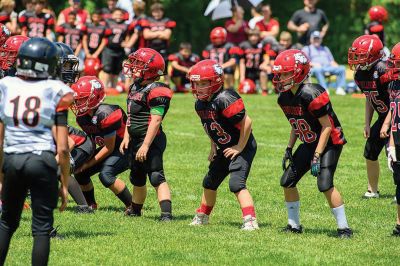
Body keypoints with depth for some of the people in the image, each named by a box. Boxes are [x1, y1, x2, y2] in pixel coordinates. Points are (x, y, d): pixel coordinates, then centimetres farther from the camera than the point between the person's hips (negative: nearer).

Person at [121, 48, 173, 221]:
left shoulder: (155, 92, -18)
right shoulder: (135, 88, 12)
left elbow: (155, 121, -23)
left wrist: (146, 145, -25)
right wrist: (126, 137, 16)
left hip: (151, 140, -10)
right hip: (136, 140, 10)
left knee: (156, 177, -16)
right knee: (137, 178, 25)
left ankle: (166, 213, -22)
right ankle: (135, 210, 42)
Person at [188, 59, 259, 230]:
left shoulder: (225, 100, -26)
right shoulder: (200, 104, 2)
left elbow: (246, 122, -26)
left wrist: (240, 147, -21)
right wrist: (213, 148, 10)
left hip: (242, 148, -10)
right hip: (224, 149, 10)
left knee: (237, 184, -22)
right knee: (210, 182, 20)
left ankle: (250, 221, -23)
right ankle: (202, 217, 38)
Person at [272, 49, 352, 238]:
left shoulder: (311, 95, -27)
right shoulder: (285, 98, -1)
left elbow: (327, 127, -23)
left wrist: (317, 156, -24)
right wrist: (289, 149, 8)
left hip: (329, 143, -9)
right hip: (309, 143, 9)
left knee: (325, 184, -22)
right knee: (287, 182, 5)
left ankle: (343, 228, -11)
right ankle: (294, 225, 21)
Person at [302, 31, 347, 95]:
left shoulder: (325, 48, 36)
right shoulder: (306, 49, 23)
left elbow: (332, 61, 27)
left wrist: (336, 65, 5)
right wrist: (313, 64, -12)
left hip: (329, 68, 4)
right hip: (315, 68, -4)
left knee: (342, 68, -23)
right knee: (317, 69, -42)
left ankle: (340, 88, -31)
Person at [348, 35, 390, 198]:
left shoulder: (383, 70, -26)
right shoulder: (361, 75, 1)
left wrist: (387, 124, -24)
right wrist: (367, 124, 8)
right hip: (384, 117, 9)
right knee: (370, 153, 8)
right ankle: (372, 190, 22)